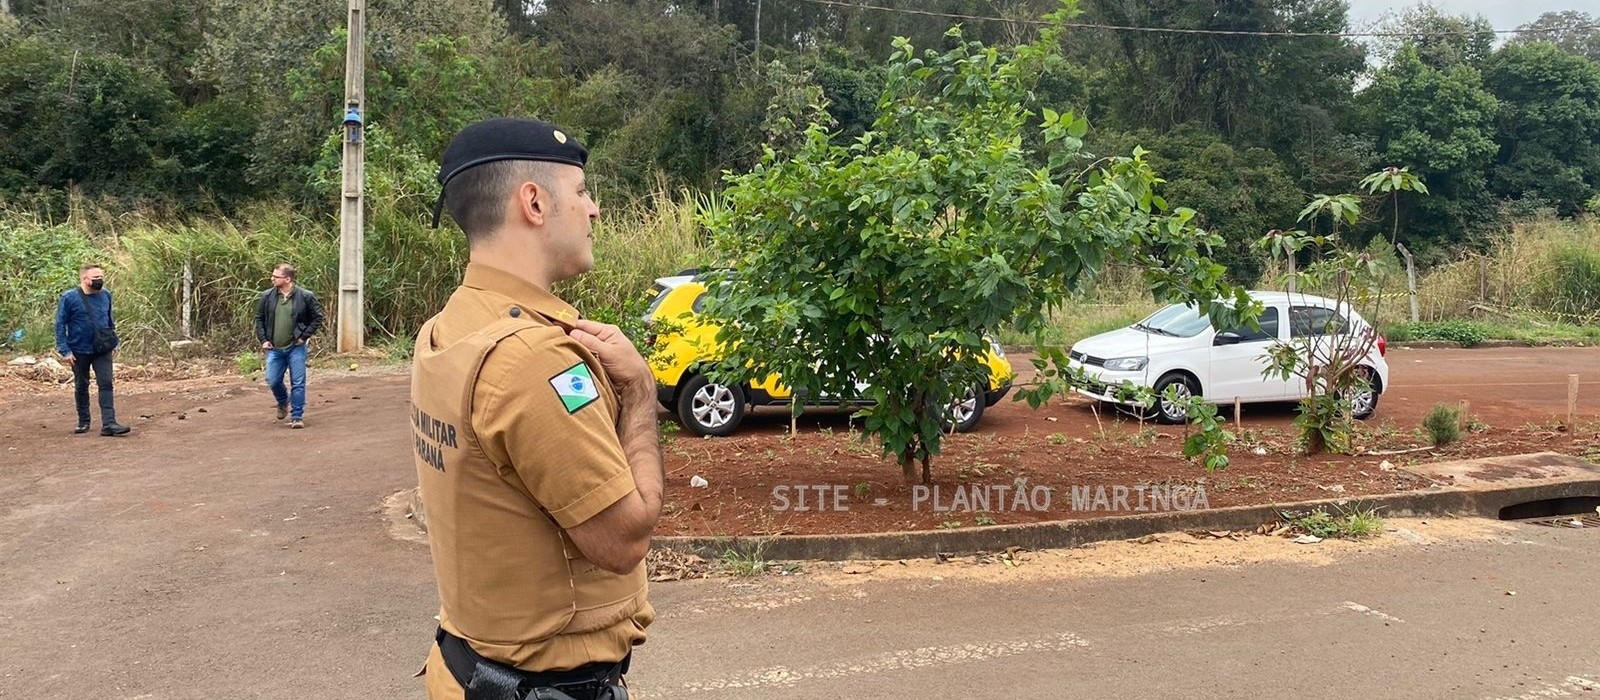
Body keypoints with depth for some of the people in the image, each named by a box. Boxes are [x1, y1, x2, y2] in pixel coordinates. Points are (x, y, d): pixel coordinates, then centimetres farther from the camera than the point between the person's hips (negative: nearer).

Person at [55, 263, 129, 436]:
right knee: (81, 387, 12)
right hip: (80, 352, -2)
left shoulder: (106, 295, 1)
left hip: (103, 351, 2)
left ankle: (109, 424, -10)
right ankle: (83, 422, 26)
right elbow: (60, 325, -8)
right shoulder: (69, 298, -11)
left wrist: (115, 342, 13)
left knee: (106, 384, -7)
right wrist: (65, 351, -12)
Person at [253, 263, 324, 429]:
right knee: (273, 381, 4)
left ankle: (297, 417, 8)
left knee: (298, 383, -2)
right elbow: (259, 319, 10)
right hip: (274, 349, 3)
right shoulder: (267, 296, 1)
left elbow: (317, 317, 0)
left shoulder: (305, 296, -8)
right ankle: (283, 403, 35)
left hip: (296, 348, -3)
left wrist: (304, 336, -6)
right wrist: (263, 340, 2)